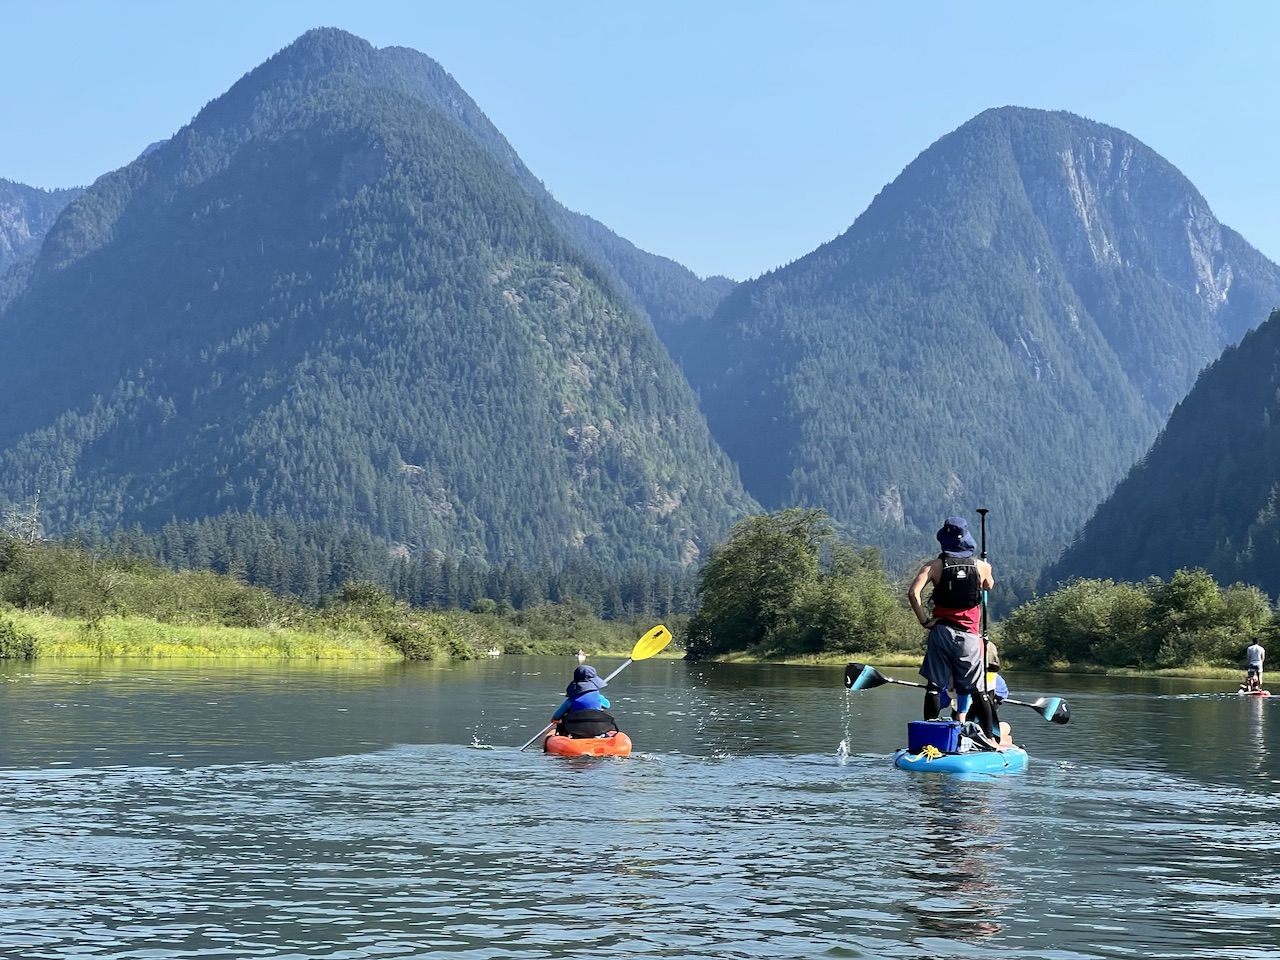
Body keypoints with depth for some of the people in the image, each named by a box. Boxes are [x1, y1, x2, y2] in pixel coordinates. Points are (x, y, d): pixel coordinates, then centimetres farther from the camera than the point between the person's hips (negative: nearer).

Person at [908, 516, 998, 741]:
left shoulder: (935, 565, -3)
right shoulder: (982, 567, 2)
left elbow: (913, 592, -16)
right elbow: (989, 586, 25)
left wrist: (924, 620, -7)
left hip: (941, 632, -1)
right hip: (970, 636, 1)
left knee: (934, 686, 4)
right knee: (977, 690, 8)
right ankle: (991, 735, 8)